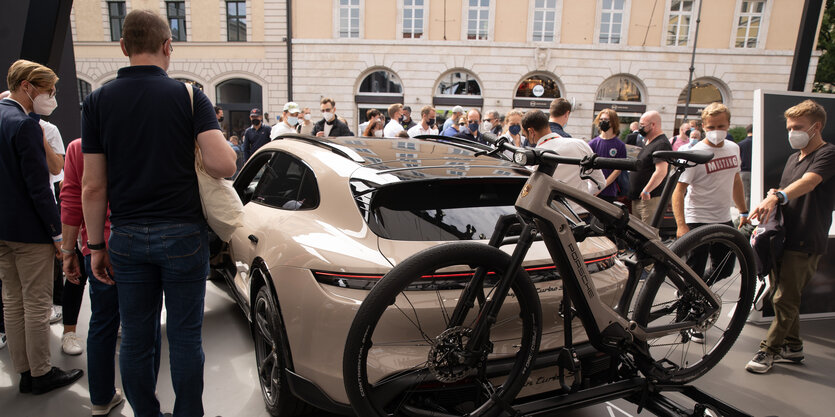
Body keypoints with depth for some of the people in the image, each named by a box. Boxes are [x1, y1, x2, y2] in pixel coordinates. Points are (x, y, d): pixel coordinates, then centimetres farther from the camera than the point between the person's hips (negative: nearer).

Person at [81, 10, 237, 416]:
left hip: (127, 237, 2)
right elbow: (224, 164, -18)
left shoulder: (97, 101, 0)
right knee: (185, 336, 9)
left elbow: (92, 187, -1)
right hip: (183, 234, -2)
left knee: (135, 338, 13)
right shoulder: (190, 96, -6)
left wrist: (96, 246, 7)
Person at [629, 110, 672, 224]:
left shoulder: (661, 144, -16)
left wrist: (646, 191, -25)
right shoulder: (647, 142, 17)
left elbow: (661, 172, -27)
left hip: (650, 198, -10)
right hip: (638, 197, 10)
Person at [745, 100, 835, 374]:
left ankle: (769, 350, 7)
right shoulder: (794, 158, 17)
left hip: (805, 242, -8)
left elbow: (808, 183, -30)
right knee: (781, 296, 15)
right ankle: (792, 346, 29)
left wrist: (777, 197, -46)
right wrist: (773, 196, 1)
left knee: (784, 300, -4)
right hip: (784, 237, 8)